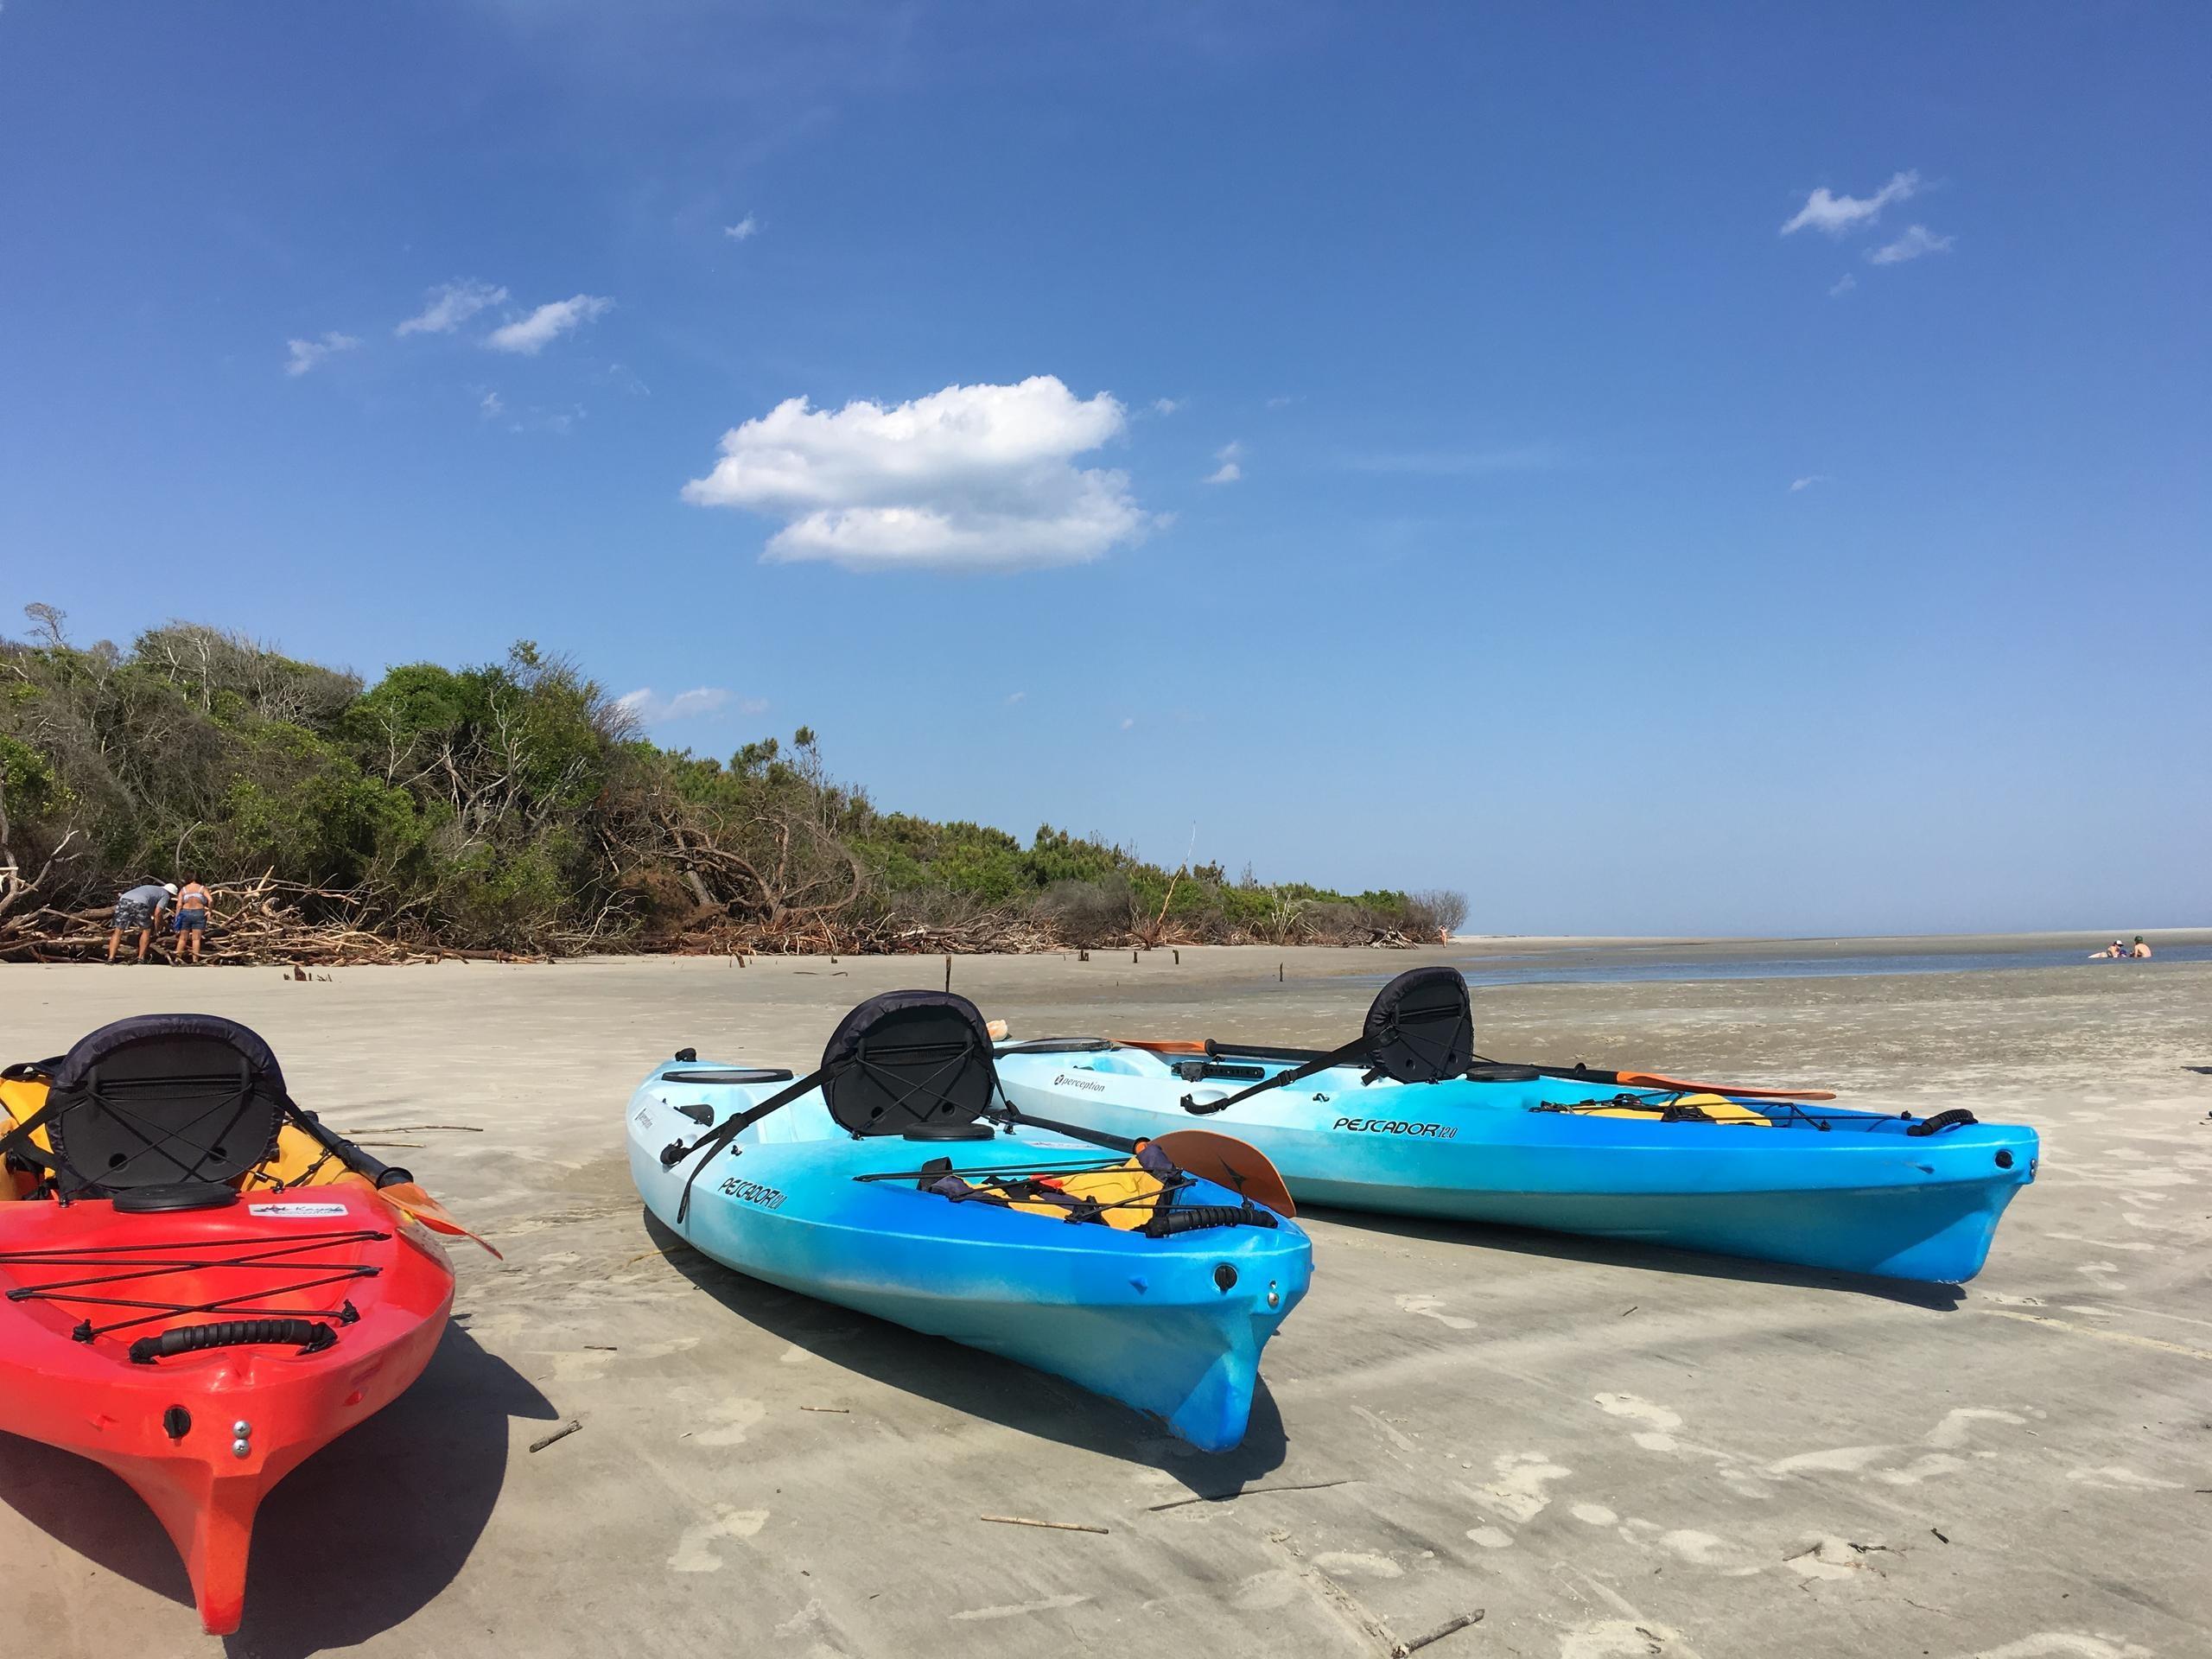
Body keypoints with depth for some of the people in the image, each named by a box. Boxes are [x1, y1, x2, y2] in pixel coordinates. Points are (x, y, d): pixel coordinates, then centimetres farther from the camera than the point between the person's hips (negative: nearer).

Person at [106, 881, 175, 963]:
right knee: (147, 930, 15)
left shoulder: (150, 888, 42)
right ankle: (141, 959, 14)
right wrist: (156, 930, 20)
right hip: (139, 904, -6)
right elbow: (157, 913, 7)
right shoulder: (165, 895, 21)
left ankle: (110, 959, 3)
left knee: (118, 931, 12)